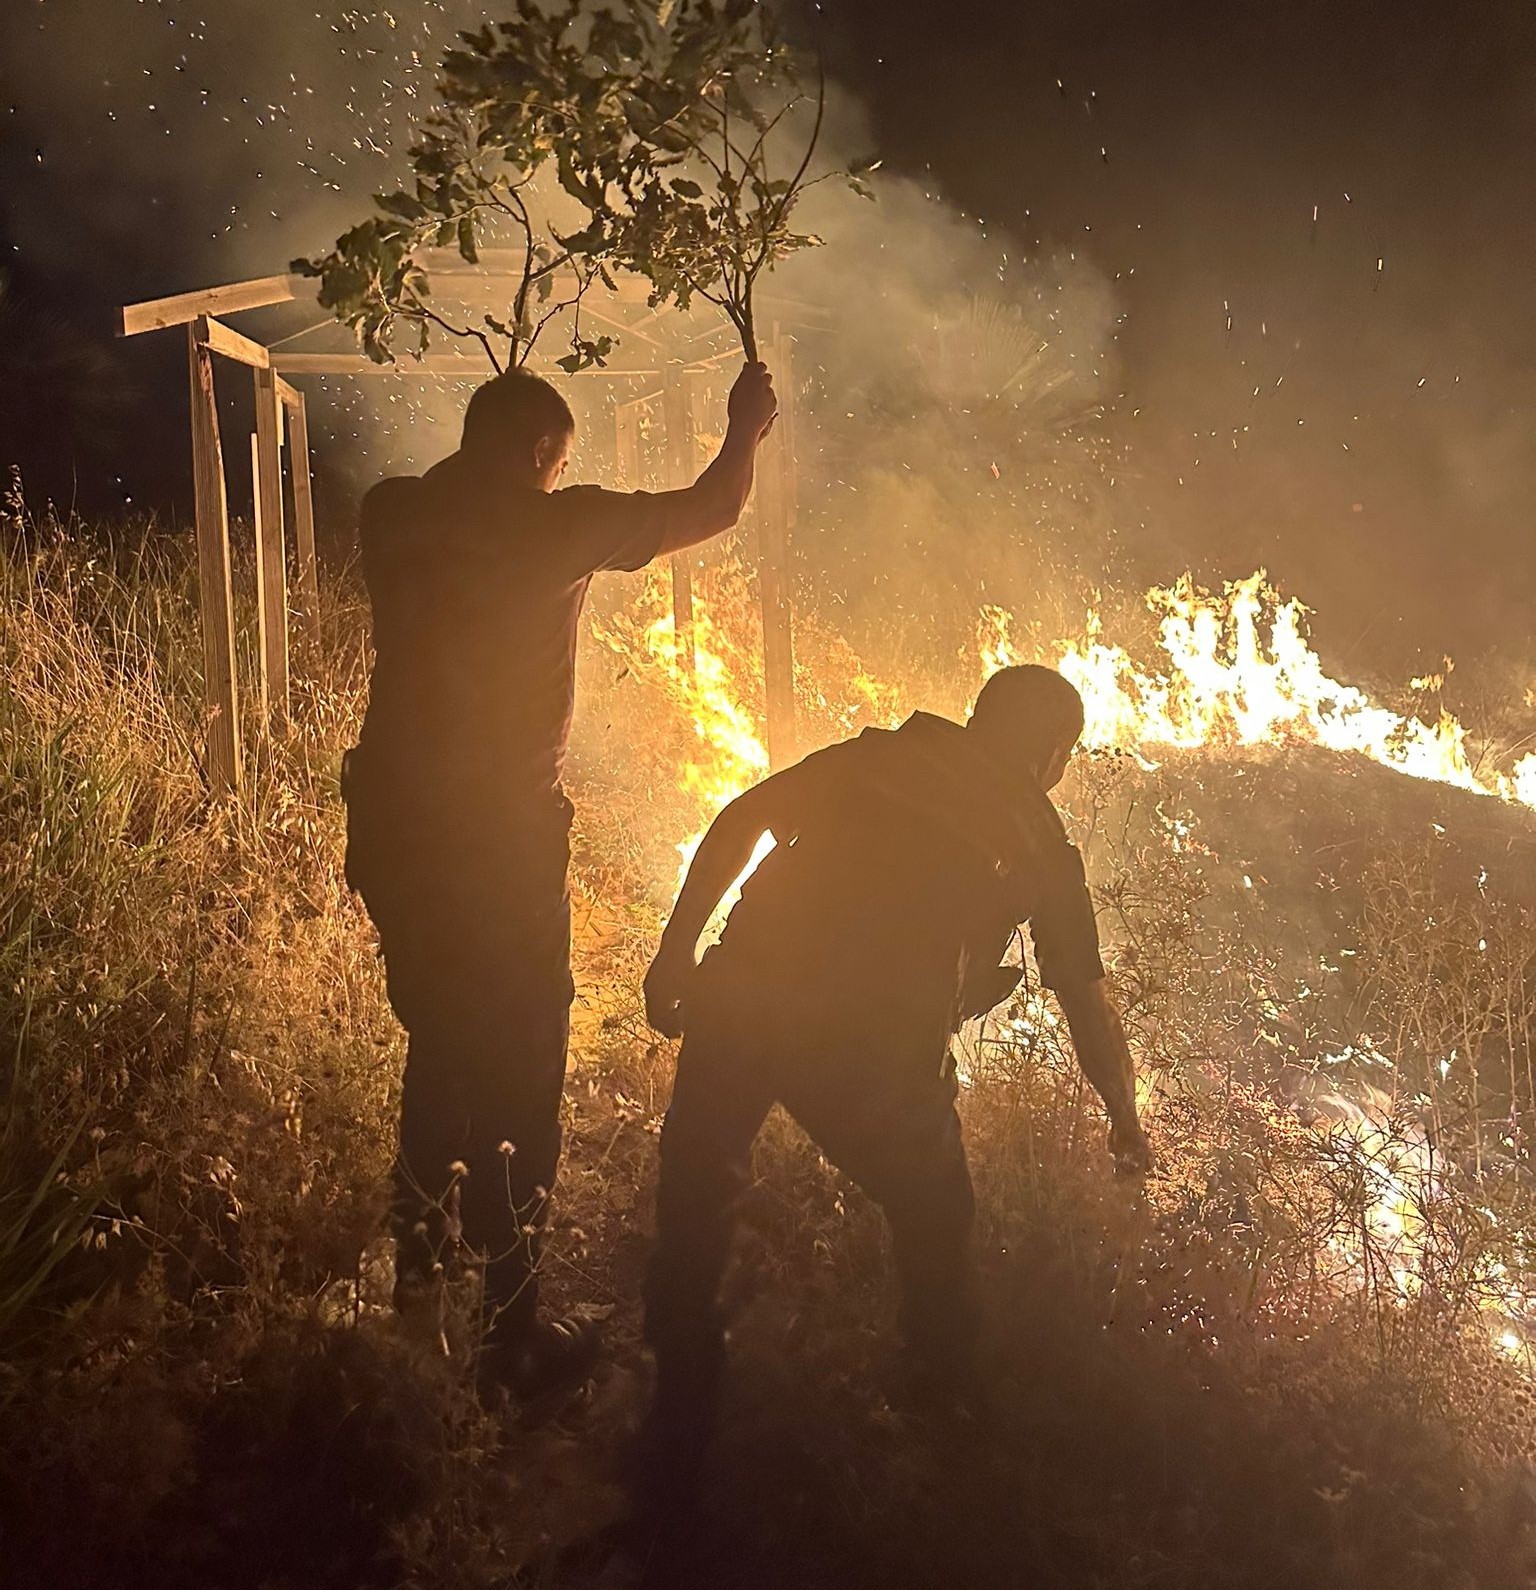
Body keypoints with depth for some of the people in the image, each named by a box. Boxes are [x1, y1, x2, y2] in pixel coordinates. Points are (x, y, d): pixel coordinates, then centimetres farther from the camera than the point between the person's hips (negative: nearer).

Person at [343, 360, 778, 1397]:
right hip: (500, 838, -6)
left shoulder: (394, 519, 3)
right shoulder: (554, 527, -10)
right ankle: (516, 1331, 11)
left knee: (439, 1047, 23)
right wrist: (747, 428, 20)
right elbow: (714, 507, 1)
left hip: (392, 832, 6)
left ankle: (422, 1279, 37)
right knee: (517, 1079, 4)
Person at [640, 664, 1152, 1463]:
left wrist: (675, 950, 13)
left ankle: (683, 1414, 31)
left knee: (695, 1189, 24)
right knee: (932, 1212, 26)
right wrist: (1125, 1119, 38)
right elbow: (1087, 999, 23)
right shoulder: (1039, 841, 16)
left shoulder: (875, 754, 20)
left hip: (739, 998, 2)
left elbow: (739, 819, 10)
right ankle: (947, 1396, 40)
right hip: (874, 1052, -2)